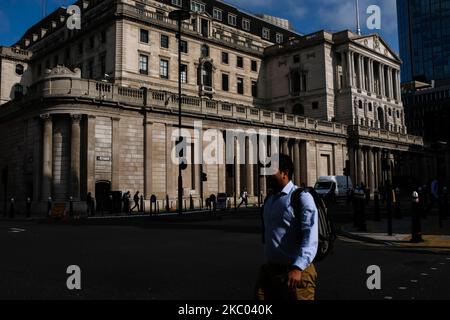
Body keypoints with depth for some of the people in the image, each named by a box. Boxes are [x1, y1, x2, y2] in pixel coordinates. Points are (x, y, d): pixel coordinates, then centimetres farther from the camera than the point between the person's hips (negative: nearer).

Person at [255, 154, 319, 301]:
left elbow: (310, 238, -23)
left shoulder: (302, 198, -13)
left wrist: (297, 268, -34)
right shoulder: (269, 199, 11)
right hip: (269, 270, 7)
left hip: (294, 271, -6)